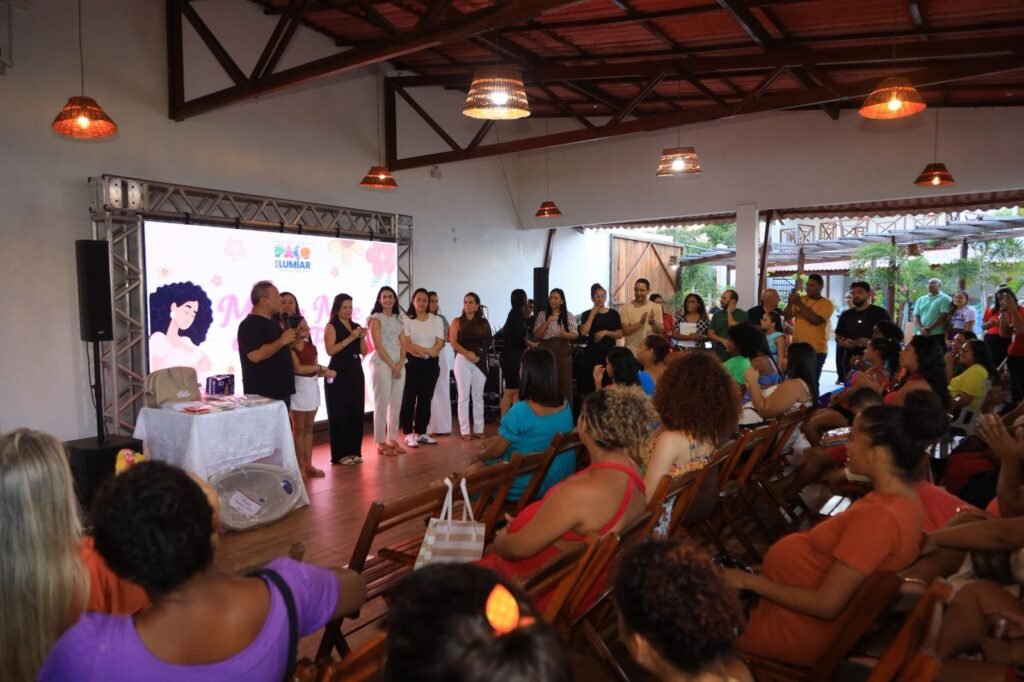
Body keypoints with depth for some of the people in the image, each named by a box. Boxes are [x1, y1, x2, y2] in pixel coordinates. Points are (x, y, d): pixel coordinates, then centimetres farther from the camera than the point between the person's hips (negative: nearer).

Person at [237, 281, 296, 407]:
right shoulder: (250, 325, -14)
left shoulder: (272, 322, 15)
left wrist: (295, 338, 9)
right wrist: (282, 341, -20)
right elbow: (255, 355, -27)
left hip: (280, 390, 10)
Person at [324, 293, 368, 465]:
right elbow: (330, 350, -16)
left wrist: (362, 337, -4)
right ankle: (340, 454, 2)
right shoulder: (331, 326, -3)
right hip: (339, 373, -6)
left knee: (356, 412, 5)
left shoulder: (356, 326, 14)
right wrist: (351, 337, -18)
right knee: (339, 413, -4)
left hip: (356, 372, 6)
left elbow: (363, 351, 13)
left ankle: (354, 451, 14)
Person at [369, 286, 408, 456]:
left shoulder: (398, 319, 15)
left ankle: (393, 439, 15)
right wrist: (392, 365, -12)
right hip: (382, 364, -6)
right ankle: (381, 443, 1)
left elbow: (404, 344, 8)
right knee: (382, 403, -4)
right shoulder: (376, 318, -3)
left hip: (399, 364, 6)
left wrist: (400, 363, -7)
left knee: (396, 404, 7)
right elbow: (378, 346, -10)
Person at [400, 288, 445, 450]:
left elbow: (440, 343, -1)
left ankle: (421, 433, 16)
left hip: (431, 363, 4)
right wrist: (427, 350, -19)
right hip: (412, 363, -4)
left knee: (425, 398, 8)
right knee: (409, 398, -2)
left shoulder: (436, 320, 8)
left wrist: (420, 351, -16)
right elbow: (407, 344, -11)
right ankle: (409, 434, 3)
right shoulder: (406, 319, -3)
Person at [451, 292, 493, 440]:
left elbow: (488, 342, 5)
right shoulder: (457, 321, 4)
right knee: (464, 396, 0)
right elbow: (453, 342, -4)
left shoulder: (483, 322, 9)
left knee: (478, 396, 6)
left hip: (480, 361, 2)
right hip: (462, 360, -2)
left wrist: (478, 355, -9)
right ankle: (465, 430, 2)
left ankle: (478, 429, 11)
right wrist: (467, 353, -17)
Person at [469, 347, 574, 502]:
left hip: (528, 487, -7)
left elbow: (496, 451, -12)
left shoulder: (520, 411, -26)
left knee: (470, 474, 15)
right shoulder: (565, 405, -4)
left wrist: (480, 454, 10)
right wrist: (496, 439, 17)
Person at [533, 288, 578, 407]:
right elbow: (536, 335, -1)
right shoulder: (542, 314, 6)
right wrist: (547, 322, -15)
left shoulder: (569, 316, 5)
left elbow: (575, 335, -1)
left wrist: (565, 334, -22)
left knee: (564, 382, 1)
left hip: (563, 352, 0)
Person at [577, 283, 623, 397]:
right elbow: (583, 332, -11)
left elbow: (620, 334, 3)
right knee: (589, 387, -7)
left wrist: (605, 332, -13)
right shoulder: (587, 314, 5)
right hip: (592, 353, -1)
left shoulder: (614, 313, 8)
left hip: (609, 352, 1)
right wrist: (593, 314, -7)